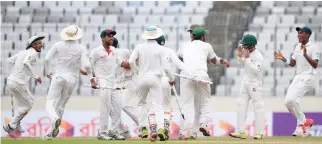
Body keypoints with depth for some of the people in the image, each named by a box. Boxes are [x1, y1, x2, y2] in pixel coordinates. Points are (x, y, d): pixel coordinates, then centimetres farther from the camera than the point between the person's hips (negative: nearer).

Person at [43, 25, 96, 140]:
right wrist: (91, 78, 2)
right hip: (72, 79, 1)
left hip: (58, 77, -1)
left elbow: (46, 59, -5)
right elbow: (86, 65, -12)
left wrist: (48, 72, 14)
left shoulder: (58, 45, -1)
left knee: (50, 103, -2)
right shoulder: (81, 48, -4)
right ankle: (50, 133, 13)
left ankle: (55, 118, -37)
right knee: (60, 106, 13)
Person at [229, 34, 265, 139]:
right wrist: (240, 56, 4)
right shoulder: (246, 52, 7)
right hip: (246, 81, 9)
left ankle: (259, 132, -4)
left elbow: (256, 70, -25)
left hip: (255, 83, -9)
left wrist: (247, 58, -26)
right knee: (241, 104, 4)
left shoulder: (258, 56, -17)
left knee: (258, 106, -6)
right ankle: (241, 132, 4)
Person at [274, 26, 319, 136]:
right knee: (288, 102, 1)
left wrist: (306, 56, -33)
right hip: (298, 77, 8)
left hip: (308, 77, -8)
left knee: (292, 99, -22)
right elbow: (292, 63, 17)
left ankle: (302, 124, -6)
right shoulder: (298, 47, 14)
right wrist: (283, 58, 1)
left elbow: (315, 65, -19)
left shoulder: (313, 47, -10)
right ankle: (304, 122, 16)